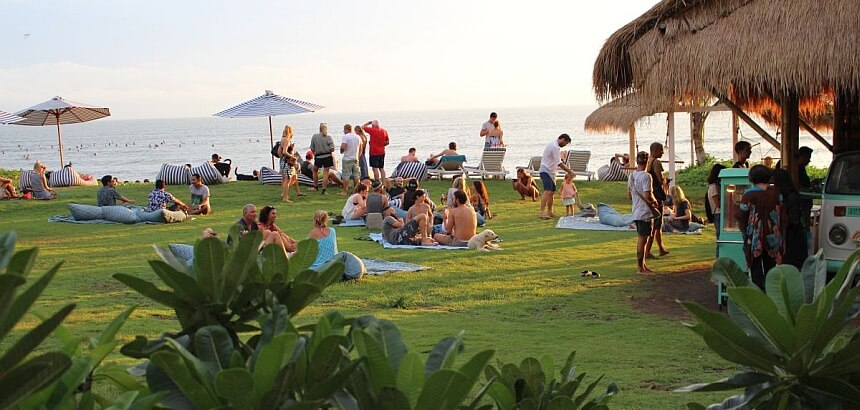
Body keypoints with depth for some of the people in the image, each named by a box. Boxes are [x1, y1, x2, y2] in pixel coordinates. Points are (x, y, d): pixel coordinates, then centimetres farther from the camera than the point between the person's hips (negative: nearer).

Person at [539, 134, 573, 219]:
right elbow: (559, 163, -20)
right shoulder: (555, 147, -18)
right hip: (546, 171, -11)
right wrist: (569, 171, -16)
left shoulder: (553, 144, 16)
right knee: (547, 191, -22)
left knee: (552, 192, 15)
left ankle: (550, 212, 23)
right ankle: (542, 212, -30)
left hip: (550, 172, 11)